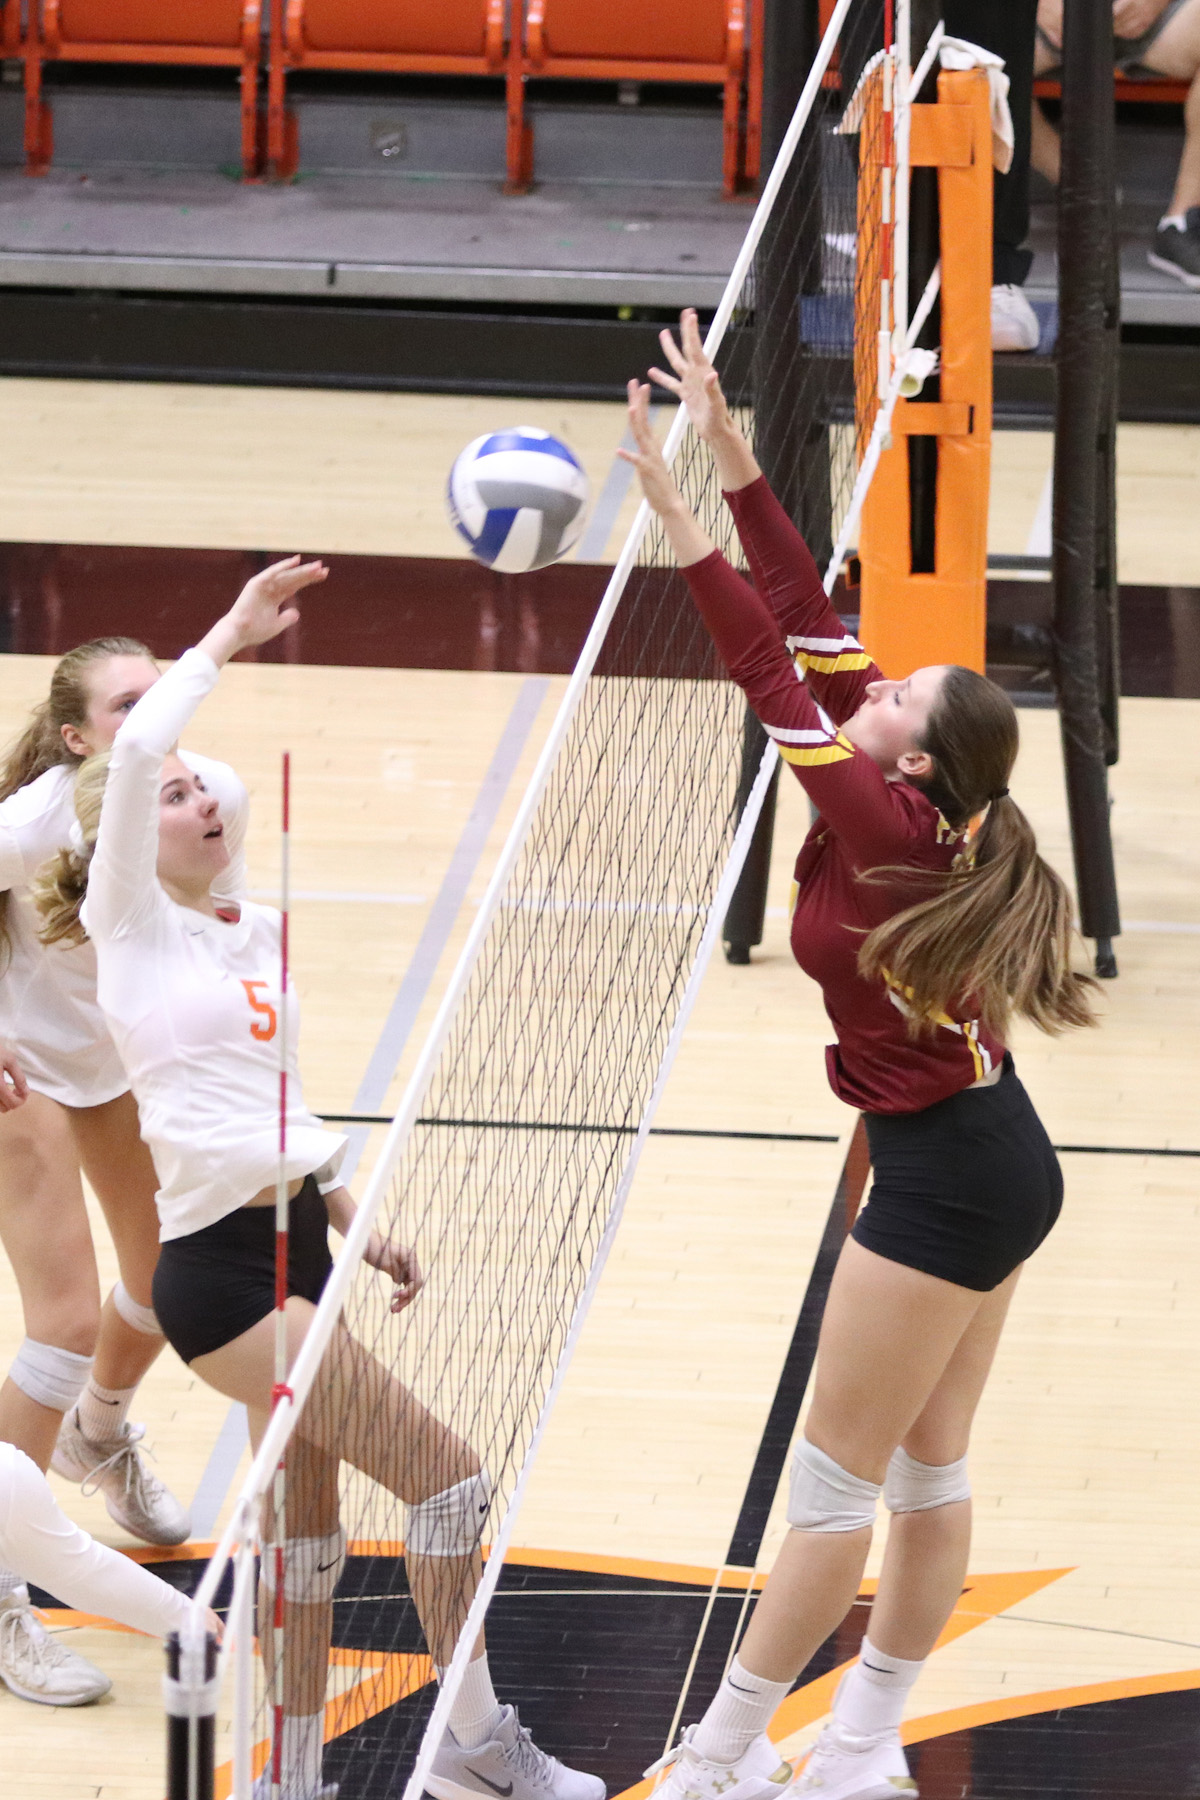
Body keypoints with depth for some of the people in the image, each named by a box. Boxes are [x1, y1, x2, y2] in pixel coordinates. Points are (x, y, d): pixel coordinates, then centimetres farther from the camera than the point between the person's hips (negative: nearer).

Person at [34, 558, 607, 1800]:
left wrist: (356, 1224, 18)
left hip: (293, 1248, 8)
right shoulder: (136, 927, -6)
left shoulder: (258, 934, 15)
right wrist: (227, 640, -14)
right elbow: (136, 746, -20)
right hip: (223, 1268, -8)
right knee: (448, 1477, -9)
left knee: (303, 1531, 12)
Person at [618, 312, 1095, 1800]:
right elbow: (811, 637, 1)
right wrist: (736, 469, -2)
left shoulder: (883, 828, -21)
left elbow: (777, 682, -24)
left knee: (835, 1478, 1)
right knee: (928, 1474, 15)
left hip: (945, 1182, -9)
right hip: (999, 1163, 9)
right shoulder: (928, 821, 0)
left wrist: (686, 535, -24)